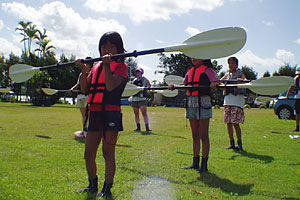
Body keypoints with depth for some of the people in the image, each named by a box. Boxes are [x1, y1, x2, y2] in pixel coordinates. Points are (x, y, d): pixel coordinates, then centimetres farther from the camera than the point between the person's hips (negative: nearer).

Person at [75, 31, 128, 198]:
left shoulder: (121, 66, 1)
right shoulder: (96, 66, 18)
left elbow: (111, 86, -16)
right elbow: (85, 89, 11)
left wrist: (107, 65, -20)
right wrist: (84, 70, -1)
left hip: (110, 114, -6)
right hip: (94, 114, 6)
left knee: (108, 153, -1)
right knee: (88, 154, 11)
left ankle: (107, 189, 10)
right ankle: (93, 185, 29)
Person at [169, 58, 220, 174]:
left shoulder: (207, 70, 1)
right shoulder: (190, 71, 18)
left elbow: (217, 81, -8)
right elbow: (185, 85, 25)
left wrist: (214, 84, -29)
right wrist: (174, 87, 10)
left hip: (203, 103, -6)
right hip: (191, 103, 6)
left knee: (203, 136, -4)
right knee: (195, 135, 11)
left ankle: (204, 164, 1)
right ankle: (195, 163, 18)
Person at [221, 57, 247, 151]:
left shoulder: (240, 73, 3)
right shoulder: (227, 74, 19)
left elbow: (245, 80, -15)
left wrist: (241, 80, -37)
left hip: (237, 99, -5)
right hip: (227, 99, 5)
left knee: (235, 123, -9)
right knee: (228, 123, 4)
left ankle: (239, 144, 1)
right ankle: (232, 143, 13)